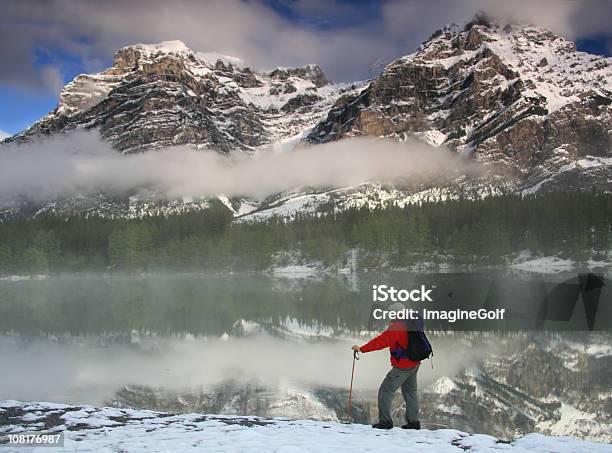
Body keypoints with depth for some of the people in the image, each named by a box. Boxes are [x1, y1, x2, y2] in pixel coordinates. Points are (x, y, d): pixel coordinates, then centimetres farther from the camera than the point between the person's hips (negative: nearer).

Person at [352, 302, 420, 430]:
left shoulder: (396, 327, -19)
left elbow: (381, 341, -26)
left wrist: (362, 349, -27)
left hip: (402, 367, -9)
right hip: (414, 364, 9)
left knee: (385, 390, -2)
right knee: (410, 391, 22)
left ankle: (385, 421, -5)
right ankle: (413, 421, 25)